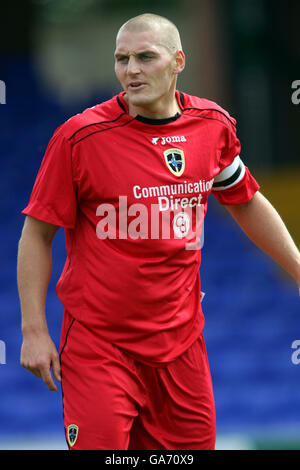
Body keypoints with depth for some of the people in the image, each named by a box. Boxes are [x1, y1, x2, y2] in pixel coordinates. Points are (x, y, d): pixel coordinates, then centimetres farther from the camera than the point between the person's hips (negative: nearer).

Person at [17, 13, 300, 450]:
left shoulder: (214, 125, 3)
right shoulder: (80, 136, -10)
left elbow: (247, 203, 20)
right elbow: (37, 234, -3)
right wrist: (34, 330, -7)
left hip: (181, 342, 4)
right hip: (98, 344, -4)